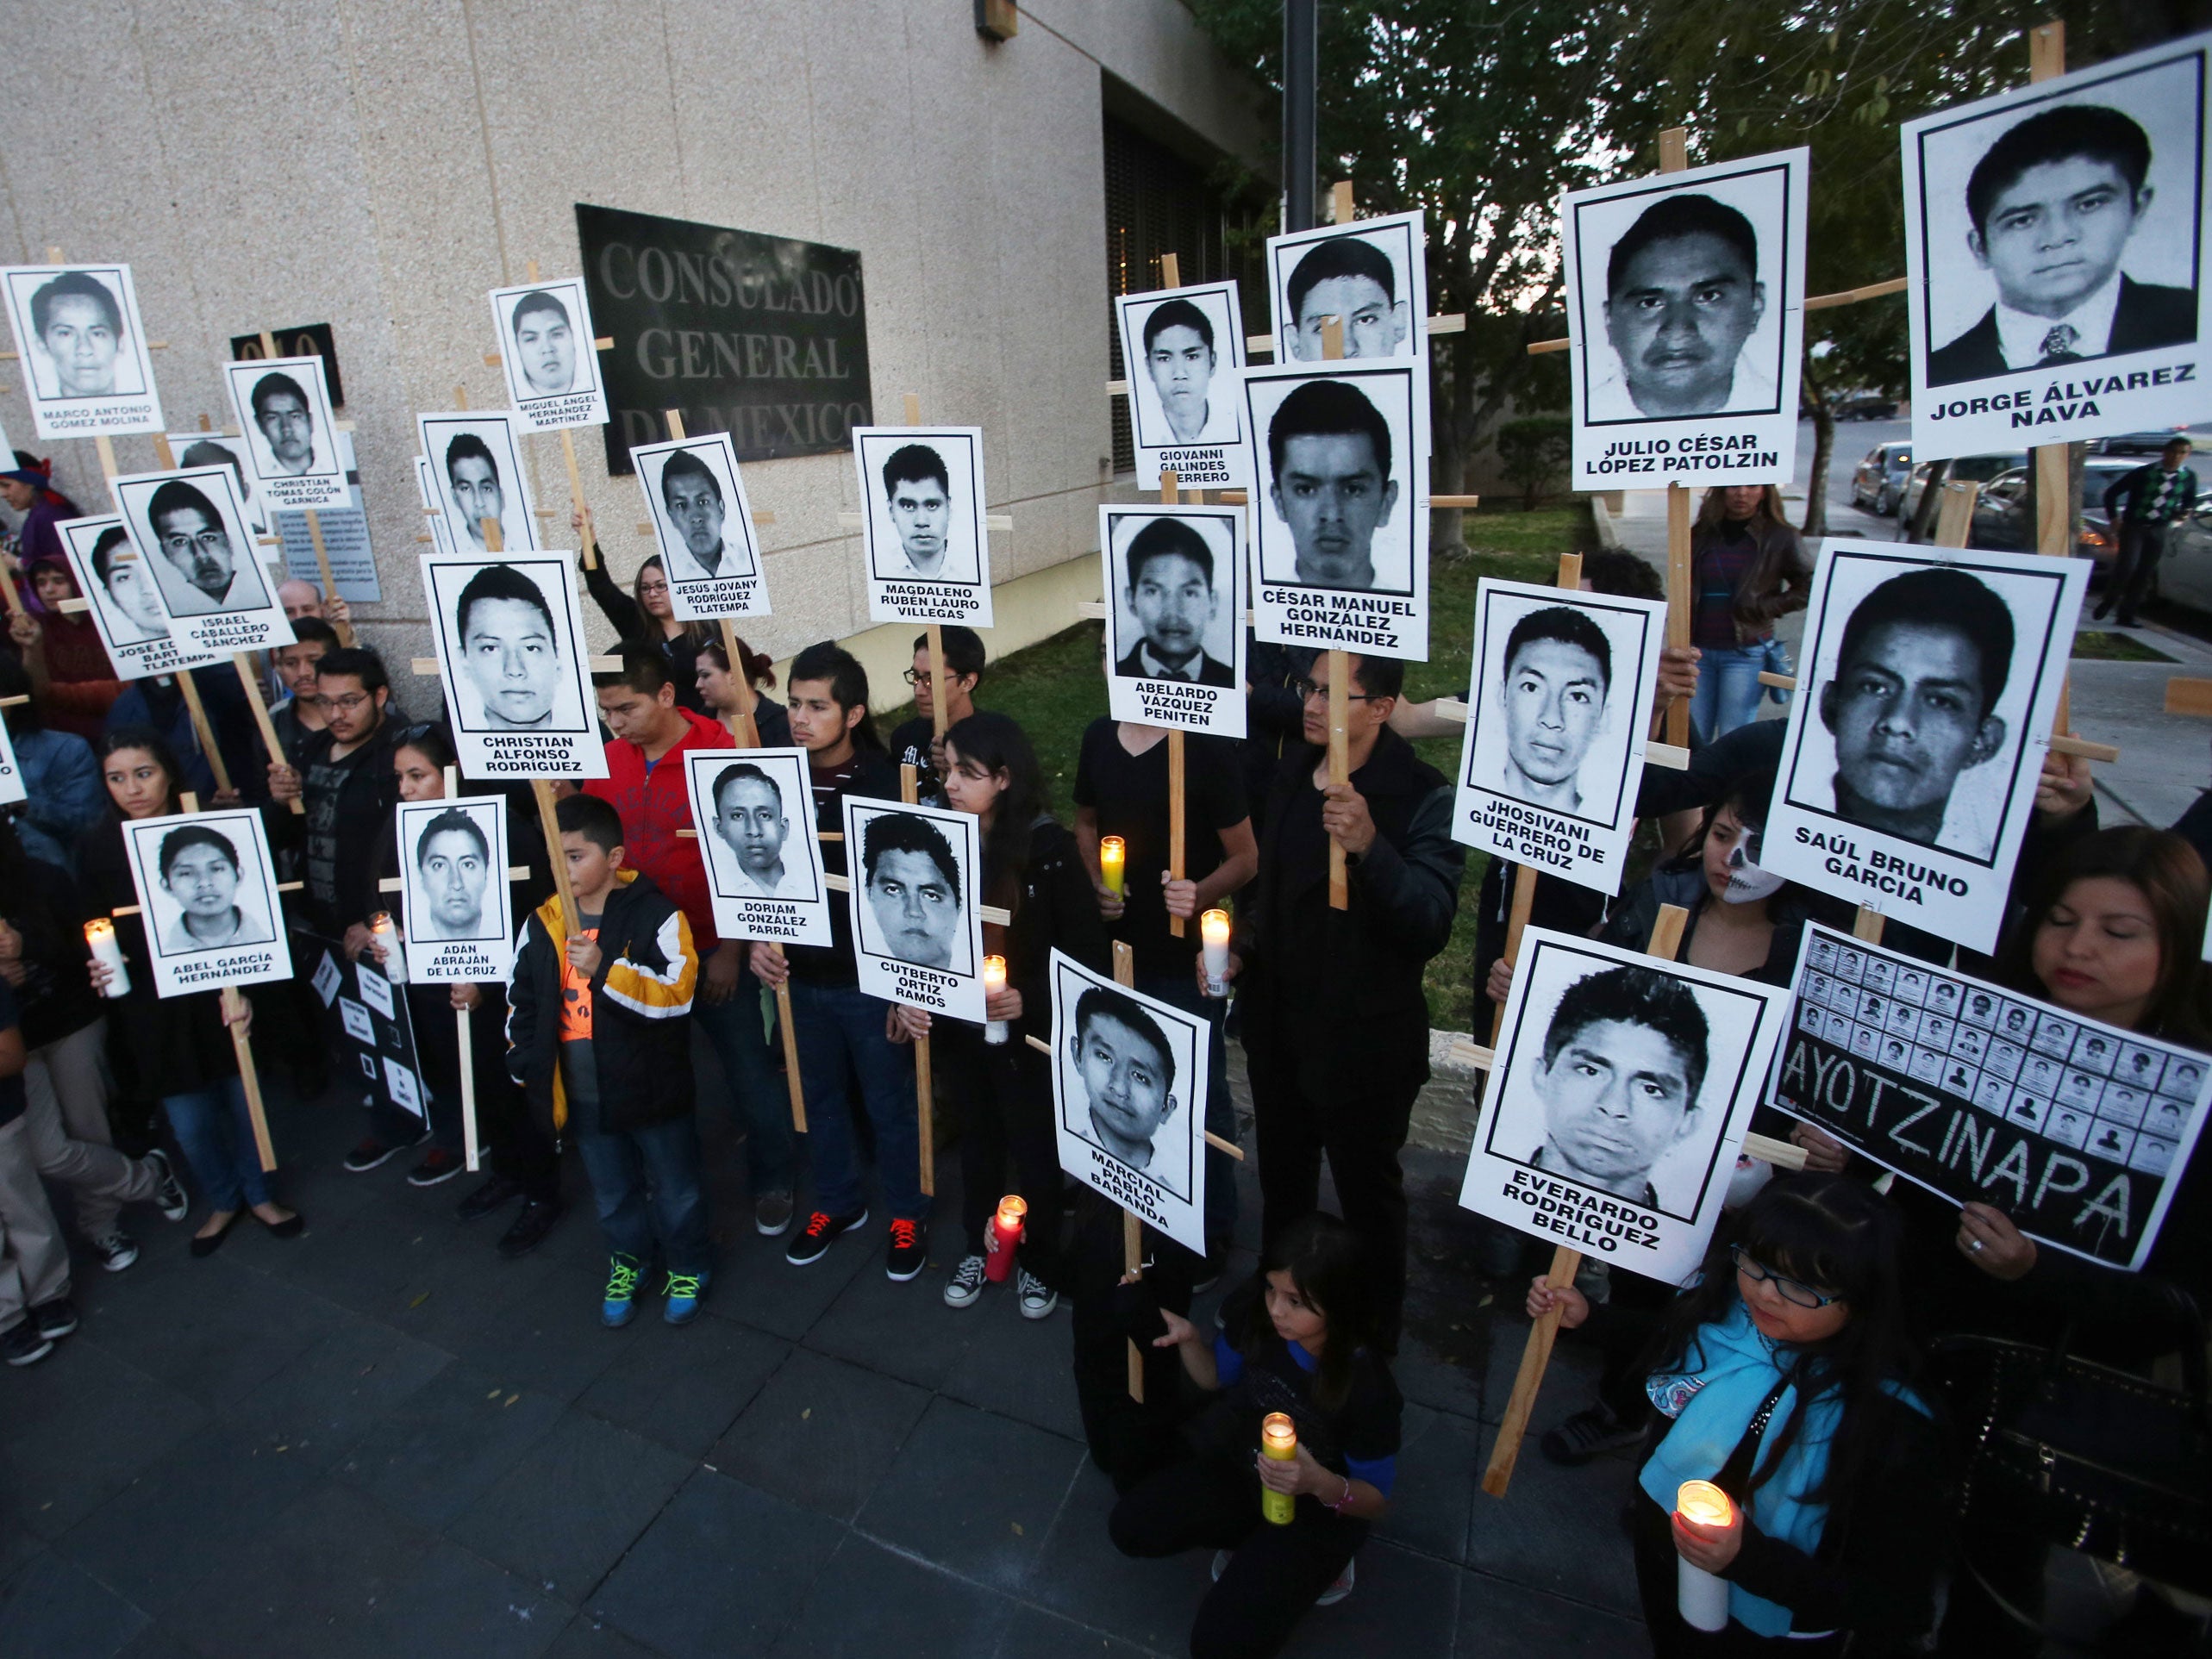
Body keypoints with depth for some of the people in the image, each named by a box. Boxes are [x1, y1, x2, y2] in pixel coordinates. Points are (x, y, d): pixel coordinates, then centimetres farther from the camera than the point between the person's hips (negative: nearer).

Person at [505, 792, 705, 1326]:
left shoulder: (656, 915, -17)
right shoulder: (541, 925, 0)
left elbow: (676, 995, -25)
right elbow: (521, 1000, 12)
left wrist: (606, 970, -34)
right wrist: (527, 1065, 9)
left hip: (652, 1089, -4)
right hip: (582, 1097, 5)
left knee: (675, 1190, 14)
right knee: (612, 1194, 23)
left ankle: (687, 1266, 38)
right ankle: (627, 1260, 47)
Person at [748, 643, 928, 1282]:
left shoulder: (885, 782, -14)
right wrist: (760, 938, -6)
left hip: (868, 976, -4)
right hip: (800, 972, 4)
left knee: (889, 1102, 11)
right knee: (820, 1094, 21)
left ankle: (907, 1216, 33)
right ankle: (836, 1203, 43)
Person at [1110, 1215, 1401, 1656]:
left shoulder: (1368, 1386, -33)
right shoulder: (1257, 1316, -23)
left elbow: (1376, 1500, -17)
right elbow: (1218, 1376, 0)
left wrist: (1323, 1484, -39)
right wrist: (1189, 1339, -23)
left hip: (1322, 1506, -5)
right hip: (1241, 1467, 5)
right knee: (1129, 1528, -4)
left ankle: (1314, 1564, 9)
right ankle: (1254, 1542, 12)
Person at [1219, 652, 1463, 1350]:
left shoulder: (1422, 796, -20)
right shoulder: (1293, 774, 1)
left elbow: (1431, 921, -30)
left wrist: (1369, 845, -44)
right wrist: (1241, 946, -1)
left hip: (1365, 1043, -6)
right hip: (1279, 1027, 6)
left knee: (1368, 1196, 16)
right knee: (1281, 1183, 25)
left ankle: (1375, 1338, 41)